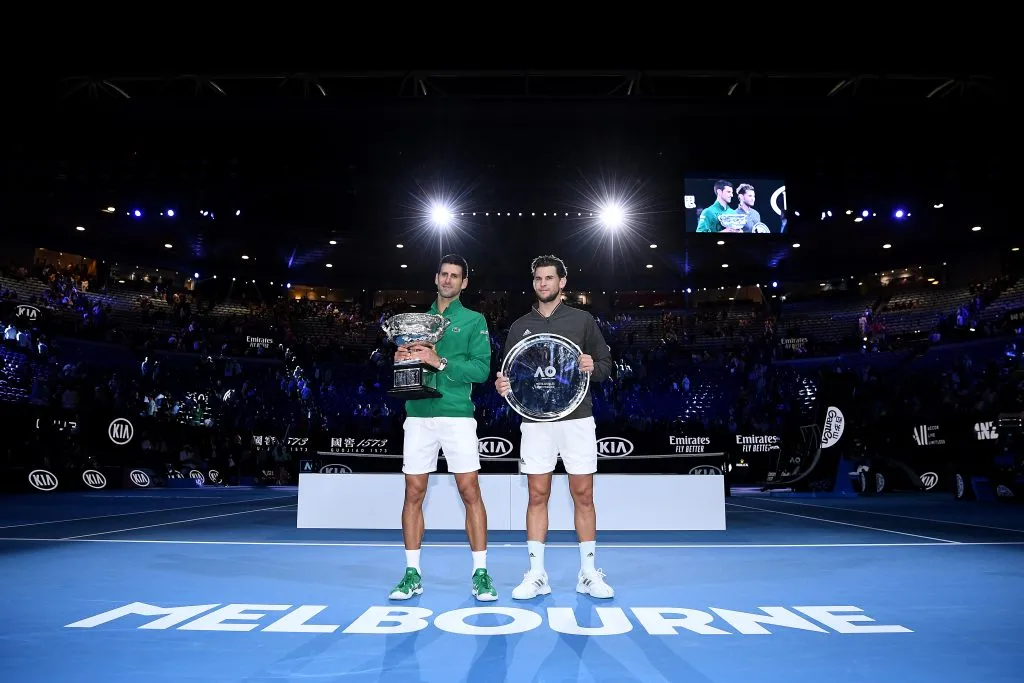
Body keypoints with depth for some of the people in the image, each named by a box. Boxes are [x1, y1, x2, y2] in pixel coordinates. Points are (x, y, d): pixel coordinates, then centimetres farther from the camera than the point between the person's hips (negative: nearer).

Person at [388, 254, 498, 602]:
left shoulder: (473, 320, 6)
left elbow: (481, 369, -6)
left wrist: (440, 362, -17)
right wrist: (400, 358, -6)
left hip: (457, 416, -3)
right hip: (418, 415, 3)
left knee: (470, 492, -3)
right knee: (414, 493, 4)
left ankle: (480, 573, 7)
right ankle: (412, 574, 14)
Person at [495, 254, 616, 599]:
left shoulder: (582, 320, 6)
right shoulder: (519, 326, 11)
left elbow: (606, 365, 7)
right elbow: (509, 373, 12)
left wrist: (592, 367, -16)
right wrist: (502, 385, -10)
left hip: (577, 419, -1)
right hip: (535, 421, 2)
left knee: (583, 496, 3)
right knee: (537, 496, 3)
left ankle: (588, 574, 15)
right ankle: (536, 575, 12)